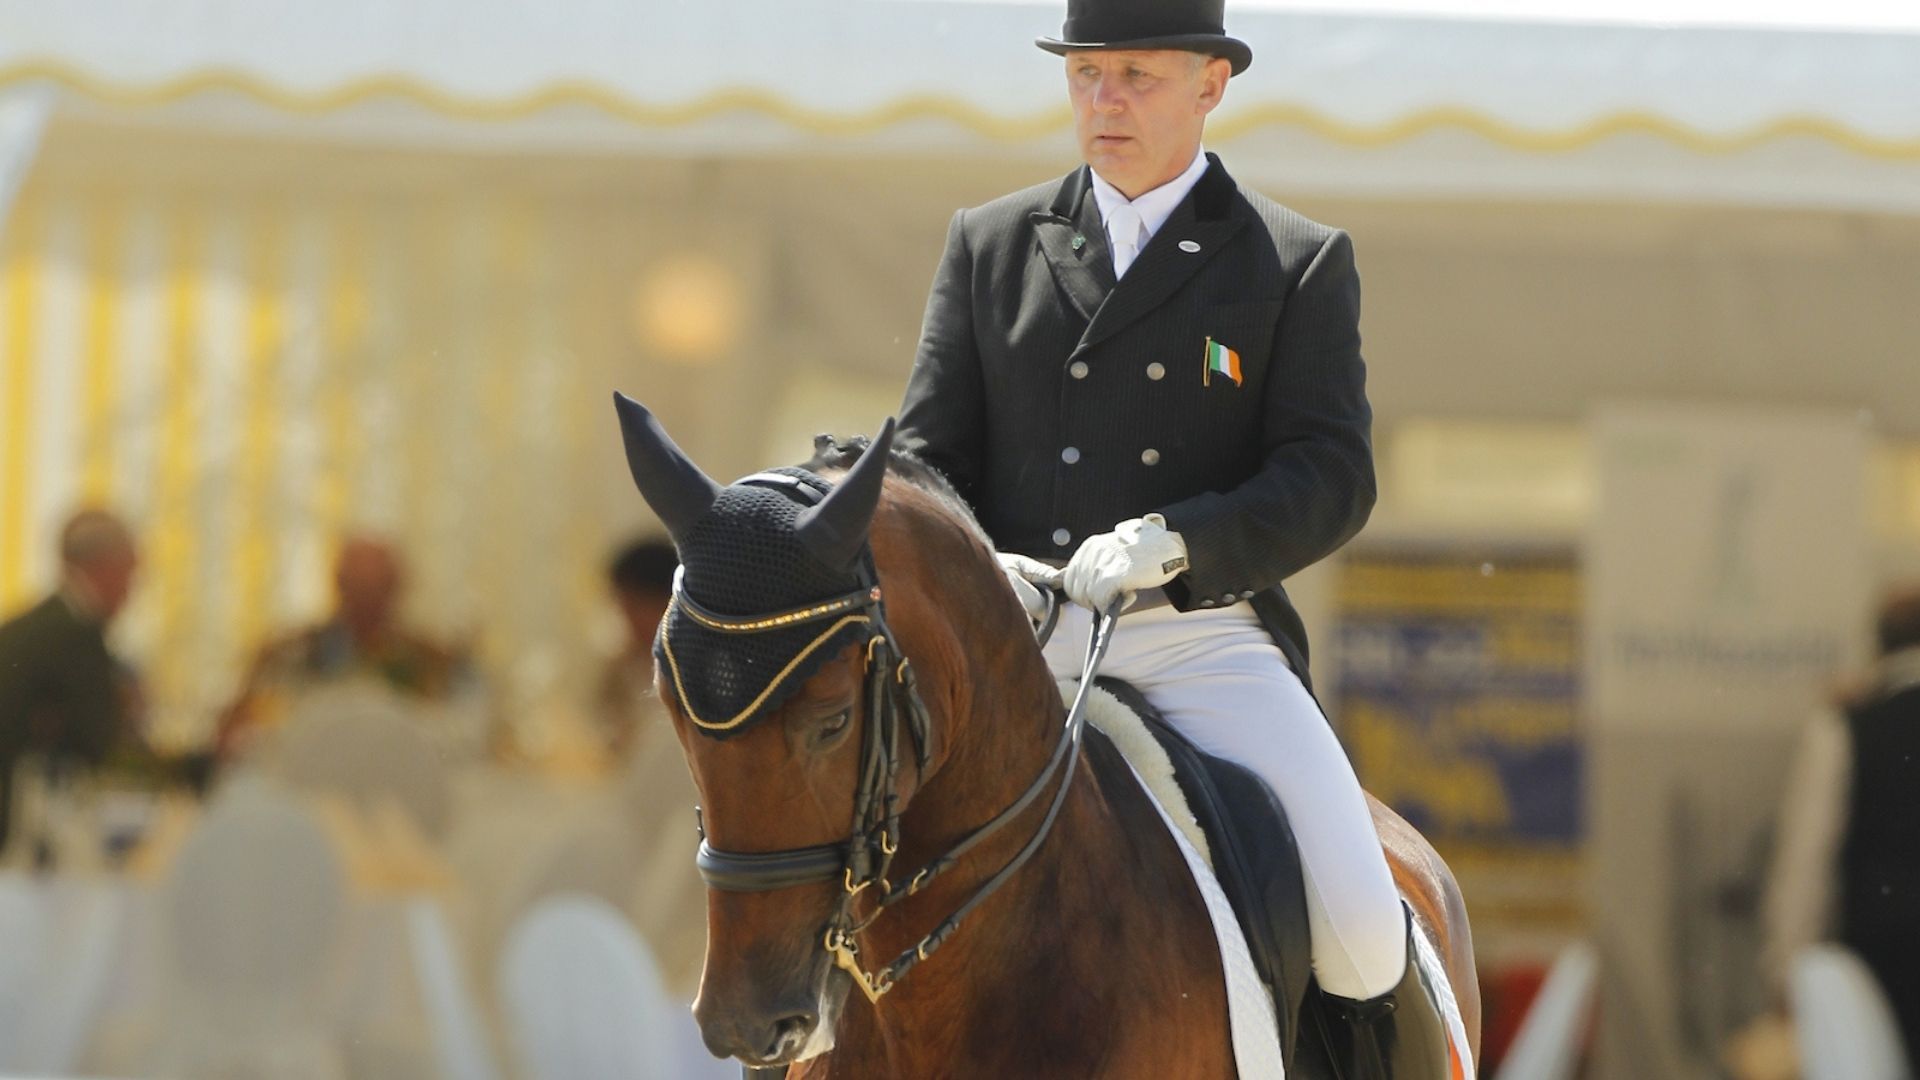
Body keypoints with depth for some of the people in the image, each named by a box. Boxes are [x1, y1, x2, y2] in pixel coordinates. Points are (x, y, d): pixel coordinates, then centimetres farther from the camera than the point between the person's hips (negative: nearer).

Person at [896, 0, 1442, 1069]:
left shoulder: (1302, 262, 7)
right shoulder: (991, 245, 14)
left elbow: (1333, 479, -3)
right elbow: (929, 453, 11)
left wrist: (1173, 540, -20)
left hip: (1205, 643, -2)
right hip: (1016, 644, 2)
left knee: (1359, 939, -19)